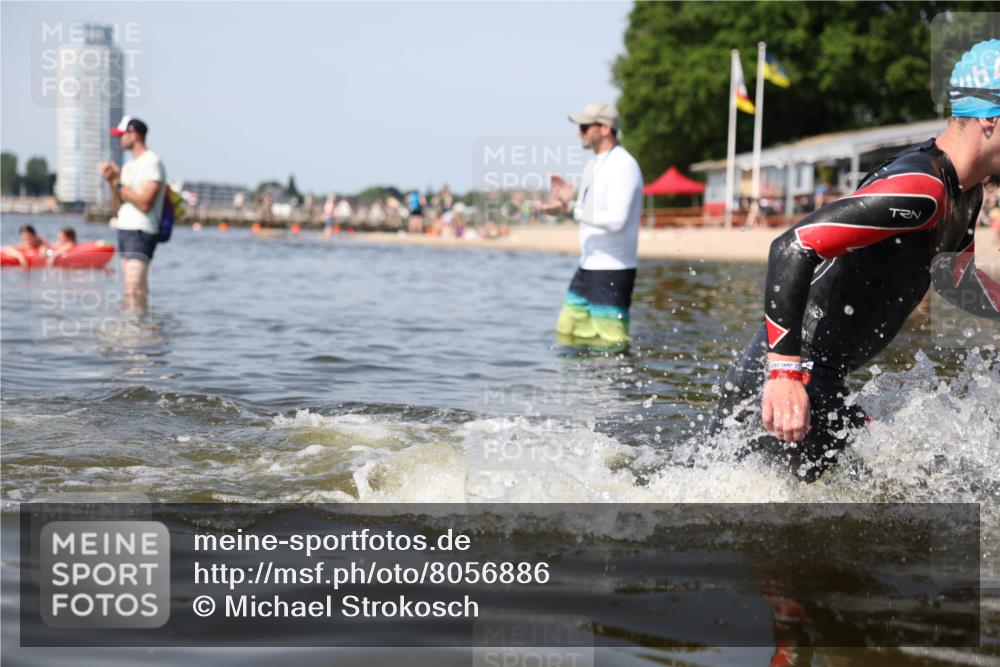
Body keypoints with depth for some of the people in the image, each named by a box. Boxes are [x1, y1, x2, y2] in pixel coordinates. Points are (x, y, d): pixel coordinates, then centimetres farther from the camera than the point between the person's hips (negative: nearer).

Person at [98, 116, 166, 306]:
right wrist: (112, 182, 2)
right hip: (125, 229, 9)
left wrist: (118, 182, -13)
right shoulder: (129, 165, 18)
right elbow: (118, 205, 18)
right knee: (138, 289, 7)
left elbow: (144, 203, -19)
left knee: (134, 289, -17)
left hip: (141, 233, -9)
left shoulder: (152, 162, -10)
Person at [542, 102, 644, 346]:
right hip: (588, 267, 10)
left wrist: (572, 209, -26)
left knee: (610, 341, -9)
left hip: (613, 271, -10)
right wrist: (570, 200, 4)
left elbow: (616, 220, -25)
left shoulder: (623, 166, -15)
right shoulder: (592, 165, 14)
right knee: (569, 331, 12)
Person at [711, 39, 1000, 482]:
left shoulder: (964, 192, 10)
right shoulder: (921, 188, -23)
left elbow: (955, 279, 28)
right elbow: (793, 248, -29)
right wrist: (786, 371, -32)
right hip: (789, 389, -10)